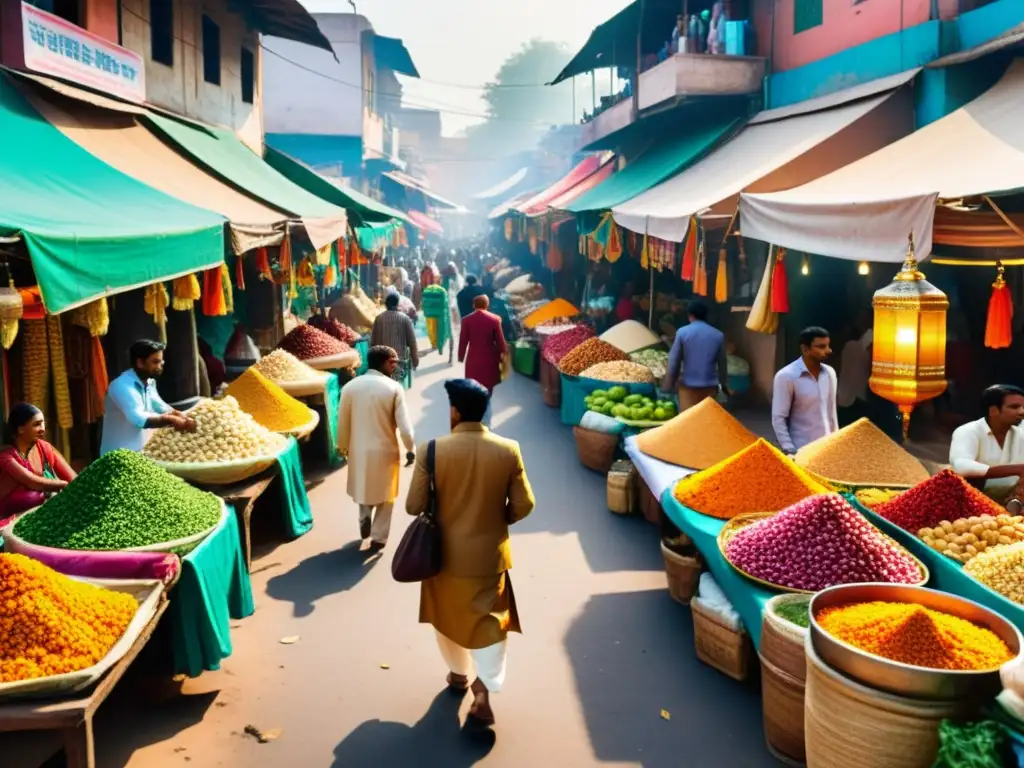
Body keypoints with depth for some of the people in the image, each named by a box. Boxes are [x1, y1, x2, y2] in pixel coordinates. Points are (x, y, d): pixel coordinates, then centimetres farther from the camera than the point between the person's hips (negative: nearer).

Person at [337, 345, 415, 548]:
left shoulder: (350, 386, -5)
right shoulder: (394, 388, -14)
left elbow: (343, 422, 0)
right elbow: (404, 425, -15)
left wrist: (342, 447, 15)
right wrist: (410, 449, 0)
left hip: (359, 449, 2)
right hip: (385, 450, -2)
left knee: (364, 487, 29)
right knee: (385, 495, 16)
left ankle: (365, 522, 28)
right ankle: (379, 537, 21)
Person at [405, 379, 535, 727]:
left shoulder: (432, 450, -17)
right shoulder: (508, 450, -13)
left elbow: (414, 506, -12)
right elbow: (523, 506, -7)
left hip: (445, 553, 0)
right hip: (489, 555, 0)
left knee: (448, 615, 23)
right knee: (490, 619, 14)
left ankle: (459, 673, 41)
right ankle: (483, 689, 1)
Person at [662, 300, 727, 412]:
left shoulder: (682, 332, -5)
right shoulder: (718, 335, 2)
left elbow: (674, 361, -4)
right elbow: (722, 363, 9)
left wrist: (668, 385, 4)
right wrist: (723, 384, 21)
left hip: (688, 386, -2)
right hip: (710, 386, 2)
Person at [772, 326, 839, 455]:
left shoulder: (830, 373, 6)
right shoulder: (786, 376, -13)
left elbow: (832, 413, 14)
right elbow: (778, 419, -13)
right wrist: (790, 451, -19)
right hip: (801, 452, -6)